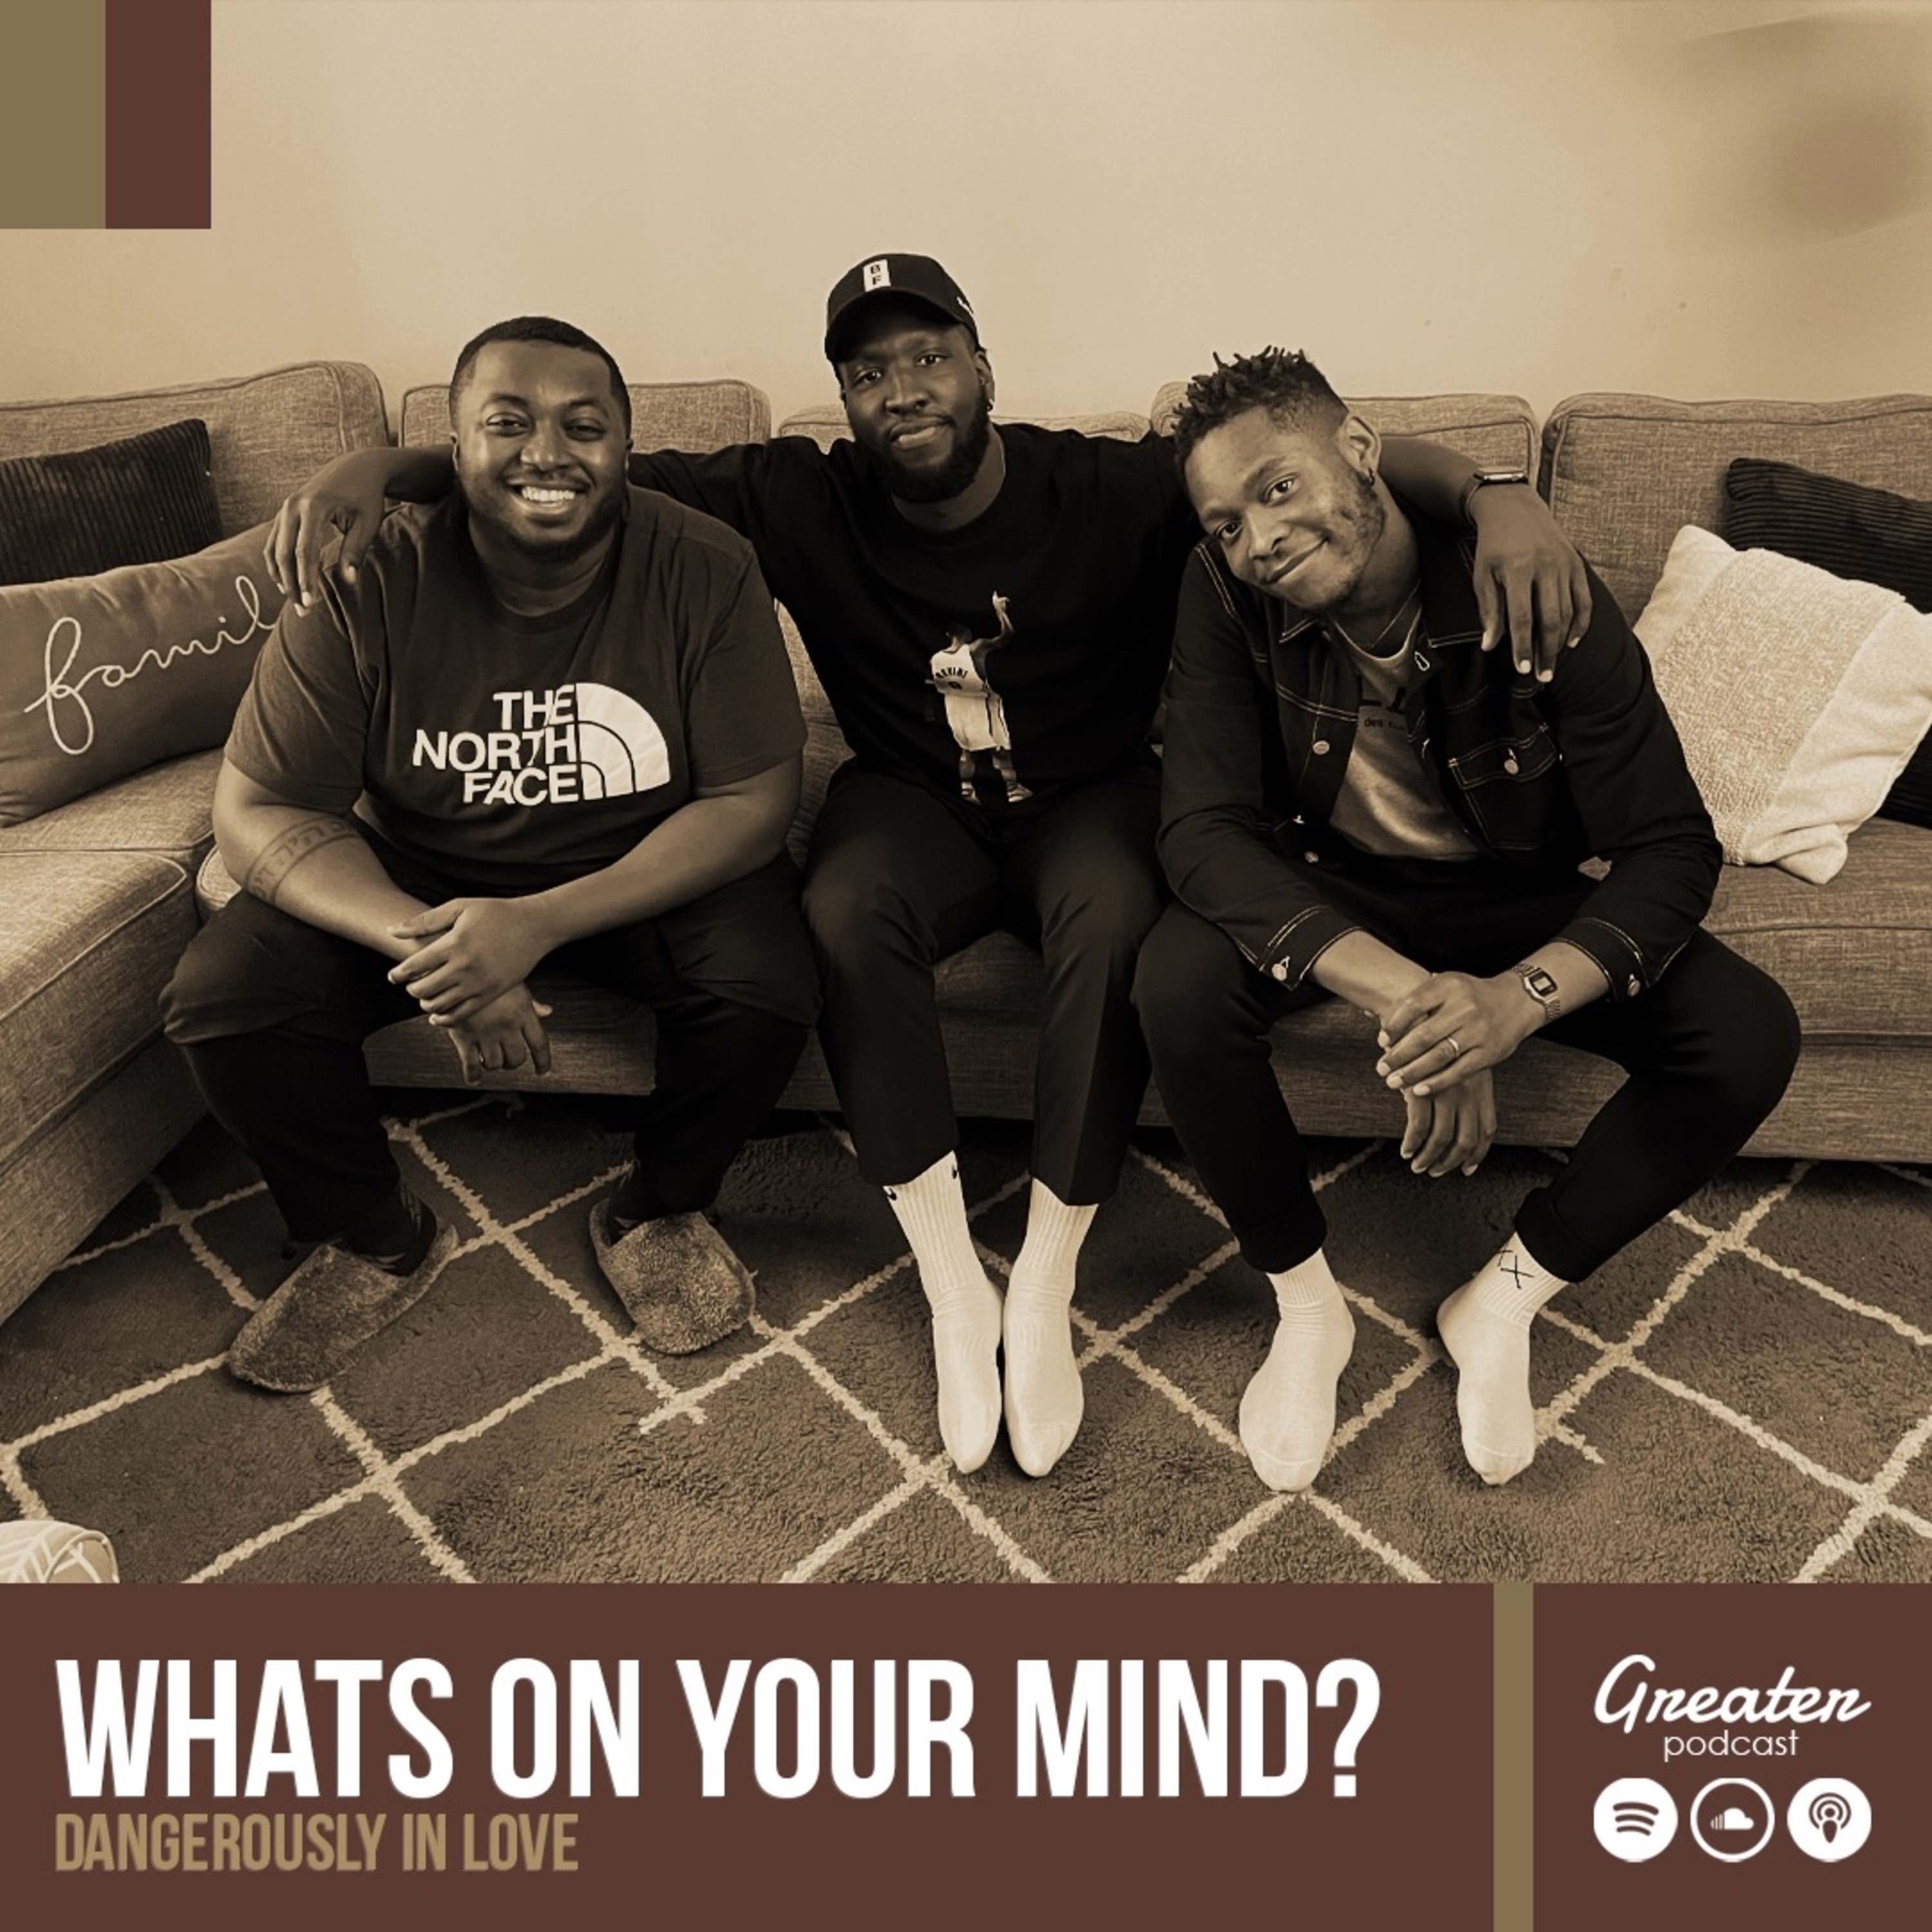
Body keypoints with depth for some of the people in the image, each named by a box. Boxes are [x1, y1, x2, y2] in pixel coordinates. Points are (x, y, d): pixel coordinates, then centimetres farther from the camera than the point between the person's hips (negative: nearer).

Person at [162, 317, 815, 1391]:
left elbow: (754, 802, -19)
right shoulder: (367, 583, -16)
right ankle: (380, 1242, 9)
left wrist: (541, 923, -32)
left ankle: (658, 1213, 3)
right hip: (414, 874, 1)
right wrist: (427, 947, -34)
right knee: (222, 993, -19)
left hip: (645, 874, -1)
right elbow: (260, 814, -14)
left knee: (767, 980, -28)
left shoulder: (704, 570, -17)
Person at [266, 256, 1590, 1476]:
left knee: (1117, 915, -35)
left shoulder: (1113, 493, -13)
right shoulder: (805, 502, -8)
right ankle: (953, 1284, -22)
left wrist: (1493, 493, -35)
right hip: (916, 805, 2)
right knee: (843, 904, -32)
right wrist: (384, 466, -23)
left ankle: (1046, 1286, -21)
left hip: (1090, 798, -1)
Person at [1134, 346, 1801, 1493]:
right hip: (1326, 891, 0)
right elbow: (1204, 830, -28)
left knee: (1749, 1036, -22)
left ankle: (1507, 1300, 0)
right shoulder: (1227, 598, -20)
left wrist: (1519, 999, -41)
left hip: (1520, 899, 1)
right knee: (1181, 981, -32)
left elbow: (1673, 849, -20)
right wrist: (1402, 995, -43)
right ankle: (1308, 1306, -8)